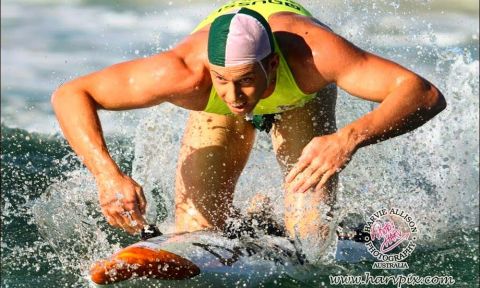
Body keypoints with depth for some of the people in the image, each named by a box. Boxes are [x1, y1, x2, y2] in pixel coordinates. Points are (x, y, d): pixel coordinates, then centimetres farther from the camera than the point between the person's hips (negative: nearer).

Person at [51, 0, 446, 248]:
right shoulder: (187, 71, -45)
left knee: (311, 236, -16)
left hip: (302, 96, -1)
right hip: (216, 114, 1)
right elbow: (69, 96, -38)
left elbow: (425, 93, -53)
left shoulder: (308, 54, -48)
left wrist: (351, 137, -70)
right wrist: (107, 174, -54)